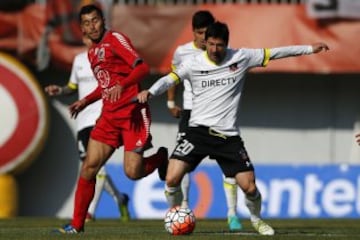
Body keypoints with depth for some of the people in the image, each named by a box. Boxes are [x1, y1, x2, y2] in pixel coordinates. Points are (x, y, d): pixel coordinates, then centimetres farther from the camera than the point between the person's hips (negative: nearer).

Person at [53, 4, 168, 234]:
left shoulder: (116, 39, -7)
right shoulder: (92, 52, 17)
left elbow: (142, 68, -18)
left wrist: (122, 86, -31)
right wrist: (86, 100, 19)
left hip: (133, 113, -7)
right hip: (109, 116, 7)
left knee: (132, 172, -14)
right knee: (89, 166, -3)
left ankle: (161, 158, 20)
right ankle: (77, 225, 2)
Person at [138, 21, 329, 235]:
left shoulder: (241, 57, 1)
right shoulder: (194, 63, -2)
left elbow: (274, 53, 7)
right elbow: (170, 79, -8)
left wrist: (310, 49, 10)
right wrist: (150, 92, -28)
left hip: (228, 135, 1)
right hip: (199, 130, -1)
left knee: (249, 187, -5)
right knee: (172, 179, -16)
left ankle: (256, 220, 27)